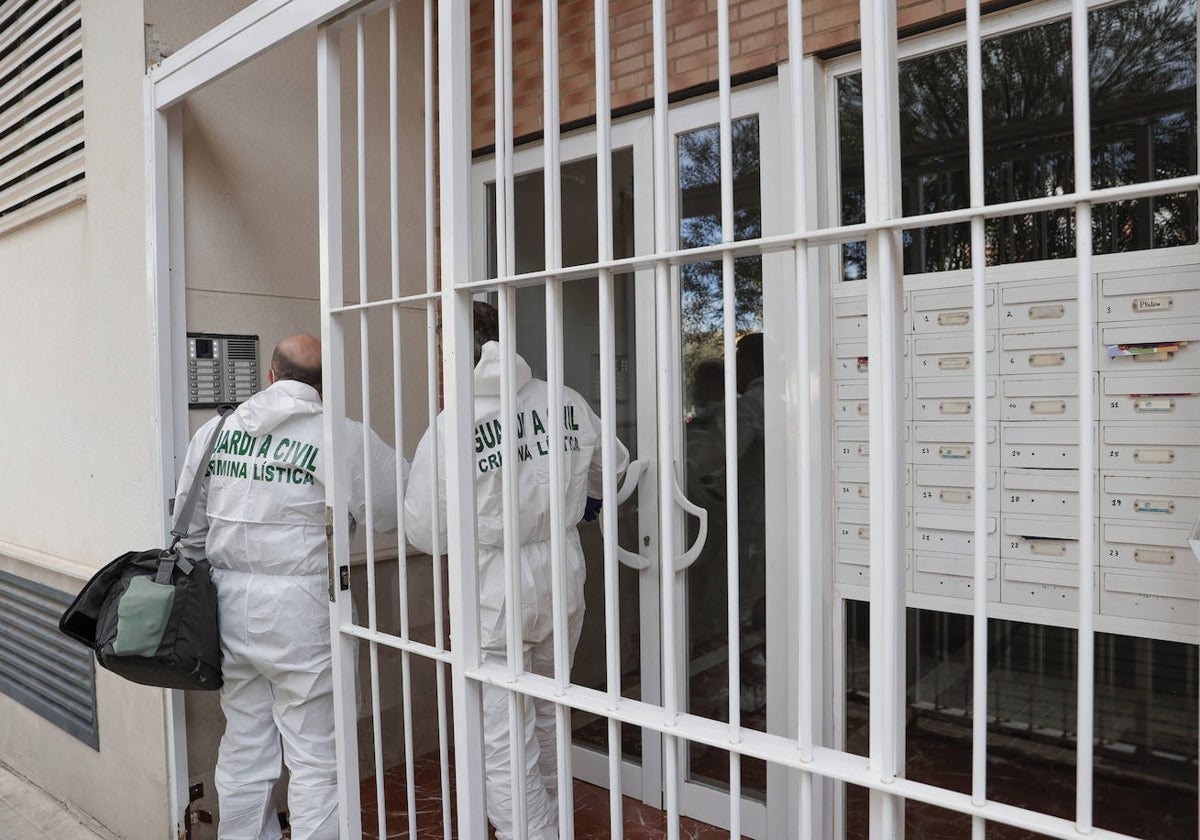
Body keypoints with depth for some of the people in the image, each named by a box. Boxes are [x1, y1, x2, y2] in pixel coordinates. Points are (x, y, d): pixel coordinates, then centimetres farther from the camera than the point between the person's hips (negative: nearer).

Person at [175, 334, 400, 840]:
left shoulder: (213, 433, 5)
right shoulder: (342, 438, -13)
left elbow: (189, 532, 10)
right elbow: (395, 509, -11)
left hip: (230, 607, 6)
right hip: (301, 611, -5)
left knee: (244, 750, 19)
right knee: (316, 758, 6)